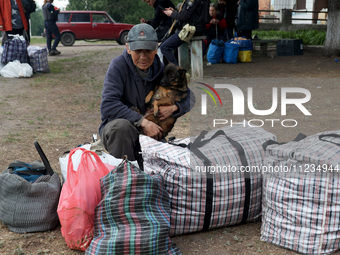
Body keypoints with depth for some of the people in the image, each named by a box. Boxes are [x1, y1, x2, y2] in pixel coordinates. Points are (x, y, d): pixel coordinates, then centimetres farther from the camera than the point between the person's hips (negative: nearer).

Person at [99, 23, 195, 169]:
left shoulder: (160, 69, 0)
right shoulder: (119, 65, -12)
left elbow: (189, 97, 8)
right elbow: (108, 105, -24)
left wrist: (173, 108, -15)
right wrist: (142, 121, -31)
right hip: (114, 129, -3)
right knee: (122, 126, -37)